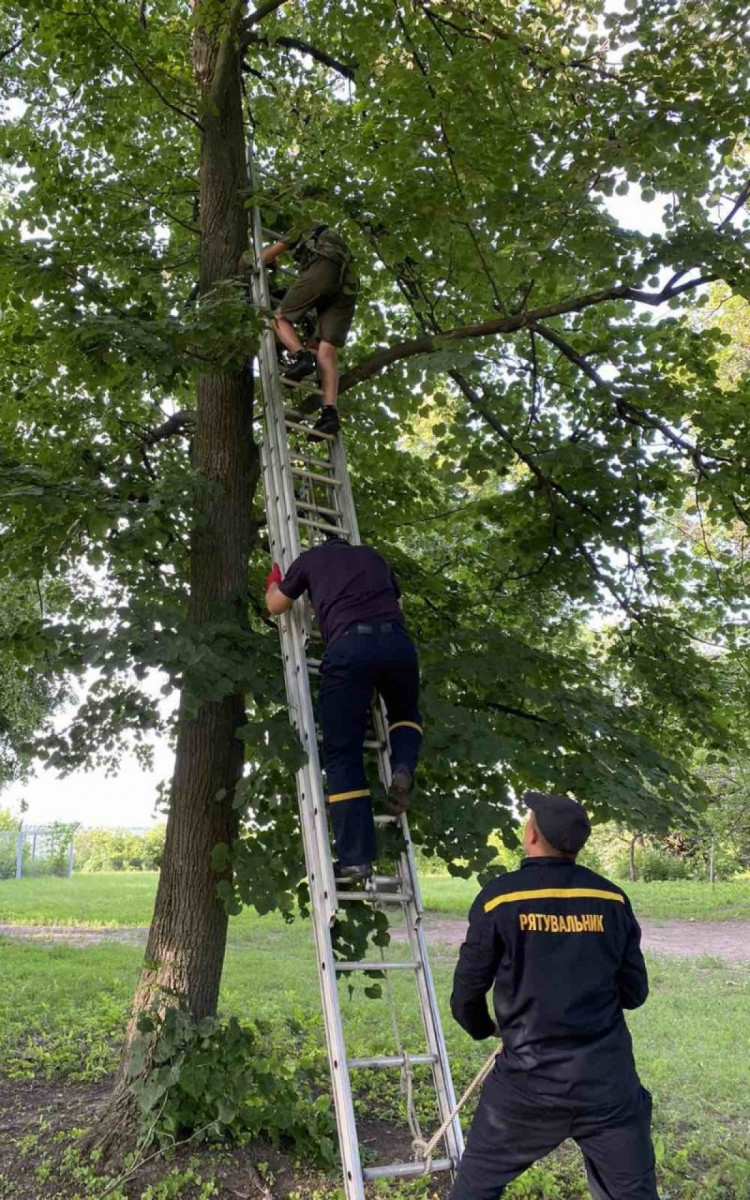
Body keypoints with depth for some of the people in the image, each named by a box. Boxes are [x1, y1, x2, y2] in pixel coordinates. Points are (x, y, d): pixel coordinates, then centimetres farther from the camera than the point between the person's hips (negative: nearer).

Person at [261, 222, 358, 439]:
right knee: (328, 350, -6)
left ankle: (301, 356, -25)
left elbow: (267, 255, 27)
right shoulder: (339, 244, 45)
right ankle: (330, 411, -25)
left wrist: (267, 264, 49)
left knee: (281, 318, 7)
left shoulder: (302, 232, 30)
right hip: (348, 285, 5)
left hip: (323, 268, -5)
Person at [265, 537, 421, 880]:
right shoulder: (373, 556, 32)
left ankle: (356, 858, -2)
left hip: (350, 645, -3)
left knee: (343, 754, 3)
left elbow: (276, 606, 34)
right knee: (406, 712, 32)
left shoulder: (311, 558, 25)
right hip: (397, 640, 3)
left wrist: (273, 582, 54)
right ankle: (402, 769, 1)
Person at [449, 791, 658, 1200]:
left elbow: (466, 995, -2)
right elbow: (634, 992, 6)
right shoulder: (613, 899, -2)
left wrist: (483, 1028, 20)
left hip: (529, 1079, -2)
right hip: (609, 1079, 2)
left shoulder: (499, 898, -9)